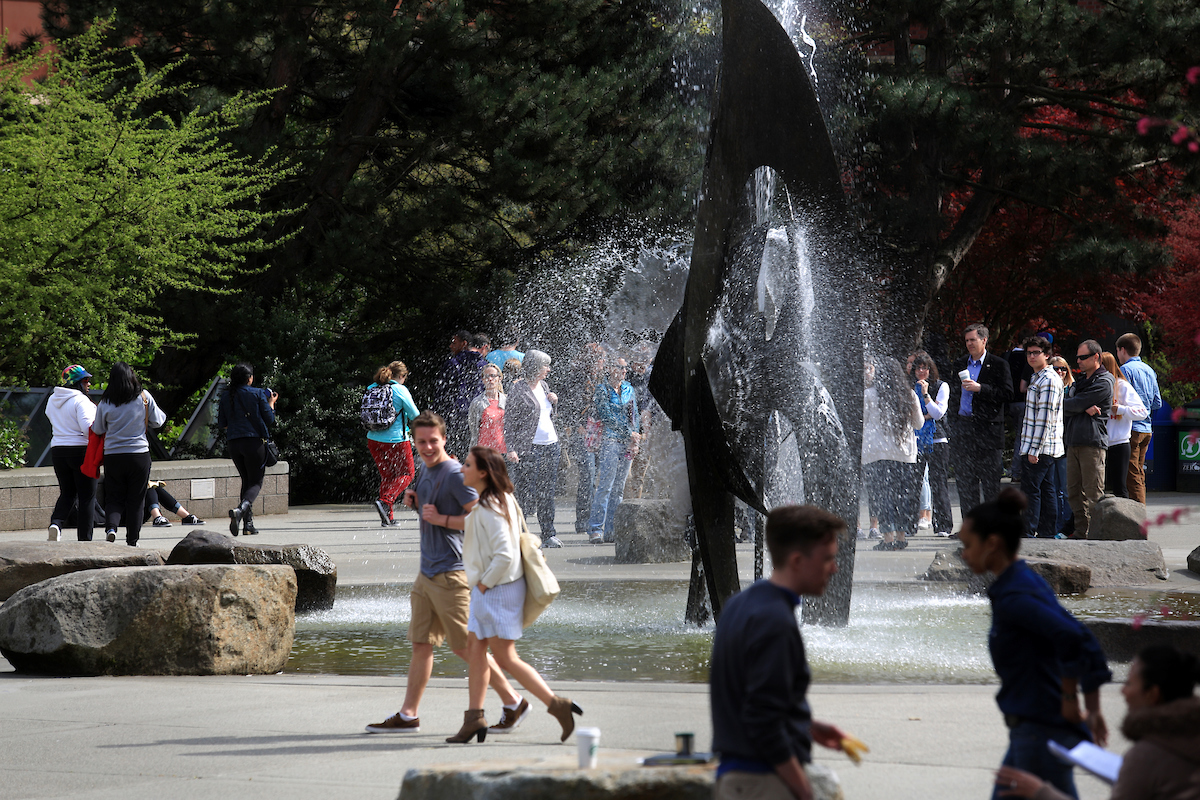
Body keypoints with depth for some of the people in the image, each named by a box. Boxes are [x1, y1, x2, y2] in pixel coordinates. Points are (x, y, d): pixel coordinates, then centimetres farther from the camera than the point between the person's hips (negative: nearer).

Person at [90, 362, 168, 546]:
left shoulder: (105, 403, -4)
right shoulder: (144, 397, -6)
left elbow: (98, 429, 6)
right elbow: (157, 422, 4)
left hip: (113, 455, 0)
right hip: (139, 454, 0)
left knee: (114, 497, 10)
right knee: (136, 499, 9)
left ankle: (111, 526, -16)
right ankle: (132, 540, 12)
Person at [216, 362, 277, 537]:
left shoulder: (226, 397, 6)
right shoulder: (258, 394, -5)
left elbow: (221, 424, 10)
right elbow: (270, 419, -2)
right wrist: (271, 403, 15)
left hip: (233, 443, 4)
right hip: (255, 442, -4)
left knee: (246, 480, 17)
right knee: (256, 482, 0)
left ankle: (248, 523, 10)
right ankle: (241, 509, -30)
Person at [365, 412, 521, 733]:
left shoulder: (455, 474, -14)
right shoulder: (426, 471, 13)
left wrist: (442, 519, -19)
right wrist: (414, 500, 8)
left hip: (451, 574, -9)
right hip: (427, 572, 9)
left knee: (464, 646, -4)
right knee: (421, 644, 9)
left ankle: (512, 702, 6)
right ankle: (408, 716, 12)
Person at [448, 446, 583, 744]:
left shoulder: (490, 510, -21)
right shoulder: (501, 500, 9)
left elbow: (504, 556, -26)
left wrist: (484, 583, -15)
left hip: (497, 590, -10)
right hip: (486, 589, 10)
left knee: (506, 658, -4)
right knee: (475, 648, 12)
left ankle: (556, 704, -3)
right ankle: (474, 718, 14)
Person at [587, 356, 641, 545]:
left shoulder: (629, 389, 14)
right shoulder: (602, 390, -4)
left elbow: (634, 416, 16)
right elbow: (607, 417, -11)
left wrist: (635, 440, 2)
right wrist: (629, 434, -11)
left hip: (628, 443, 6)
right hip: (610, 441, -6)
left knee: (619, 488, 5)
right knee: (605, 486, -12)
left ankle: (611, 530, 8)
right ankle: (595, 529, -11)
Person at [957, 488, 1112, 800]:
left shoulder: (1013, 596, -18)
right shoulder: (1030, 582, 12)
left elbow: (1069, 637, -32)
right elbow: (1082, 638, 16)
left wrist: (1069, 701, -21)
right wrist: (1092, 710, 14)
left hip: (1042, 732, -10)